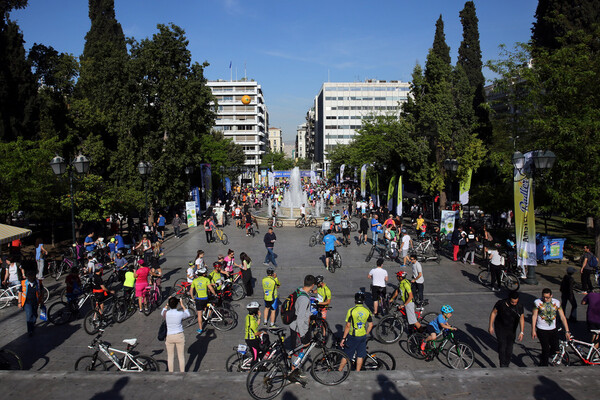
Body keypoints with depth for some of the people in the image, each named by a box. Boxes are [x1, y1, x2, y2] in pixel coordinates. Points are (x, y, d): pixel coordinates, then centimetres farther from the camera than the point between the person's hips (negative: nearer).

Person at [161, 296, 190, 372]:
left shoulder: (166, 313, -12)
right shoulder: (180, 314, -16)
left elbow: (162, 312, 15)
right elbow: (188, 314, 7)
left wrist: (167, 304, 12)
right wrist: (182, 304, 7)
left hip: (169, 337, 2)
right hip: (180, 336, -1)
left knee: (170, 357, 14)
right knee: (181, 356, 11)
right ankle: (182, 372, 18)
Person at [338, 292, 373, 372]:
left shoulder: (351, 311, -15)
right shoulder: (367, 311, -3)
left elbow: (348, 326, -15)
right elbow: (370, 325, 3)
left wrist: (343, 338, -8)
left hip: (352, 336, -3)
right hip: (363, 336, 3)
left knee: (346, 355, 9)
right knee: (360, 356, 14)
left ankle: (339, 371, 19)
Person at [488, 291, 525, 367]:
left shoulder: (519, 306, -11)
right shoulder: (501, 303, -19)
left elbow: (521, 318, -1)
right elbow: (493, 313, -6)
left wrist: (522, 332, -7)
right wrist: (491, 326, -5)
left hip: (511, 330, 3)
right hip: (500, 329, -3)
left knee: (509, 349, 9)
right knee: (502, 346, -14)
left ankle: (506, 365, 25)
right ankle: (503, 366, -9)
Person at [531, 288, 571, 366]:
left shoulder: (556, 302, 1)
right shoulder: (537, 302, -6)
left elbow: (562, 317, 3)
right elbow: (534, 316, -2)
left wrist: (567, 331, -1)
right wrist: (533, 330, -4)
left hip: (553, 330, 3)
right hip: (542, 330, -3)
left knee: (556, 350, 2)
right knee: (546, 350, -6)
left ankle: (543, 357, 31)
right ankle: (544, 365, 13)